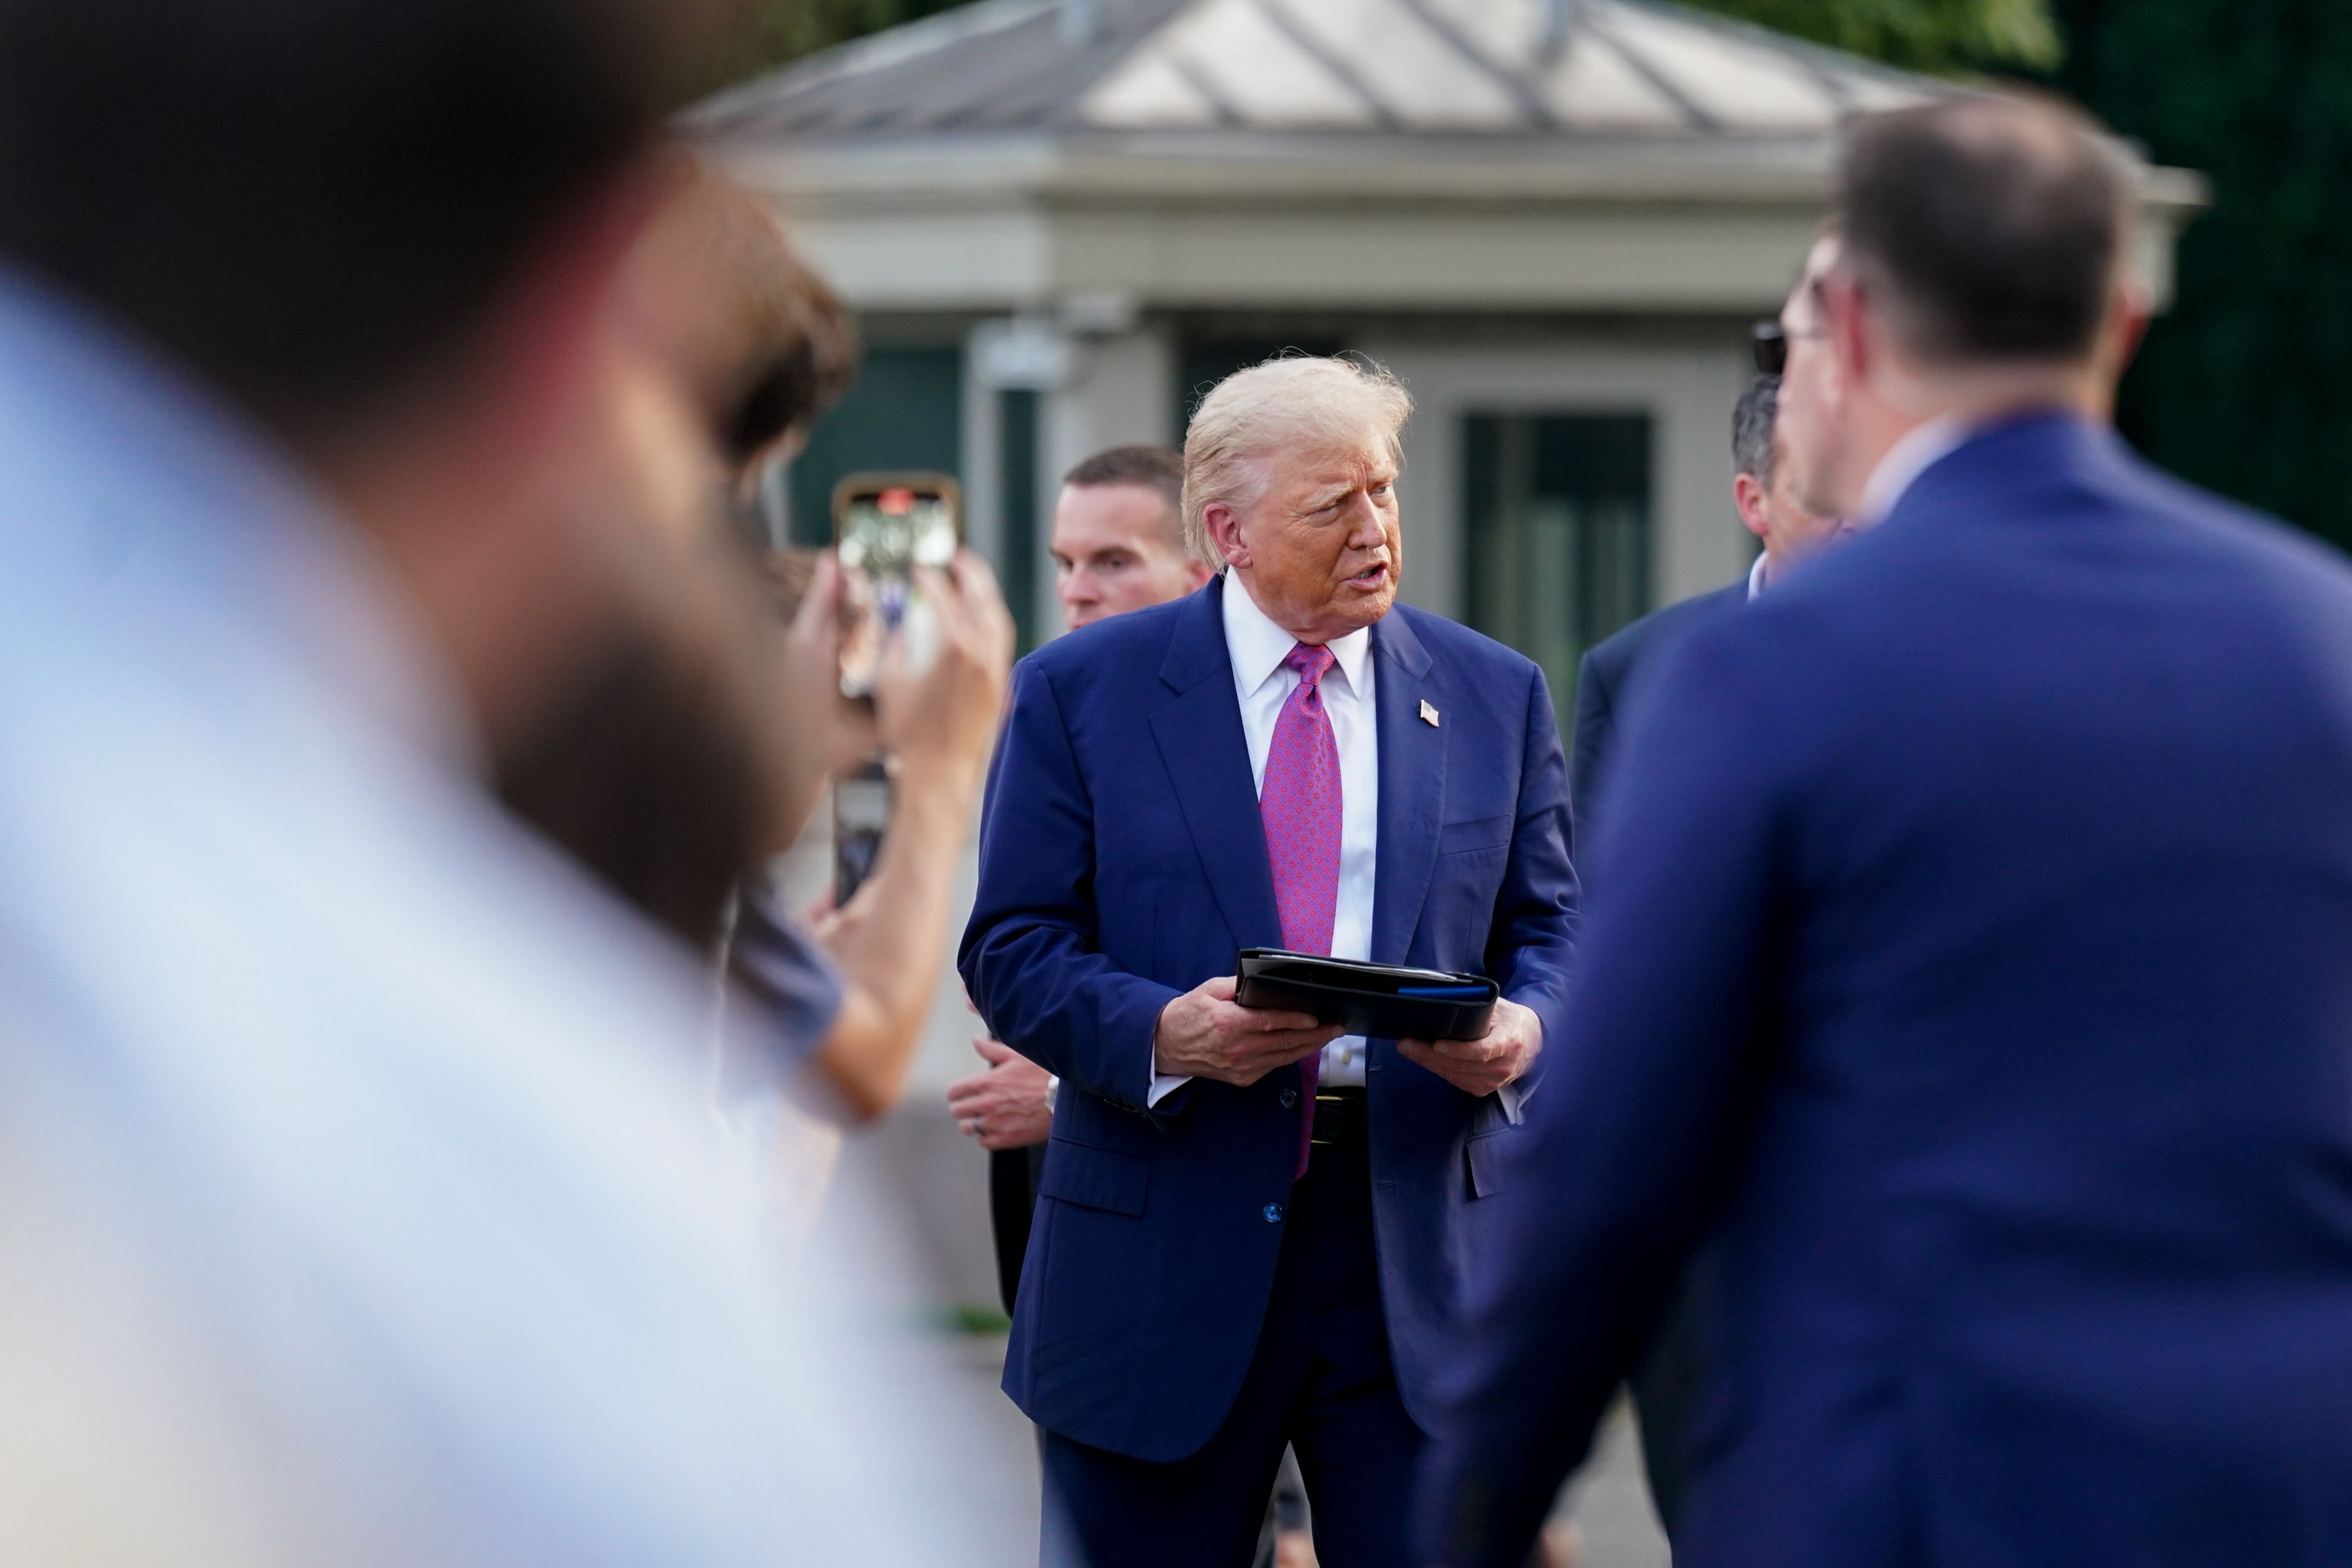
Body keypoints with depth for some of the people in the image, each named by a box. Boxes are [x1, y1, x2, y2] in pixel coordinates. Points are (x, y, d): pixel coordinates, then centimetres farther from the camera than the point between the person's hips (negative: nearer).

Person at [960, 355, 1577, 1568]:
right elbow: (1013, 947, -1)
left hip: (1415, 1236, 1)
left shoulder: (1493, 696, 10)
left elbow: (1550, 930, 12)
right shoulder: (1080, 692, 2)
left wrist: (1523, 1031, -12)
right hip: (1166, 1245, -1)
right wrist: (1162, 1030, -19)